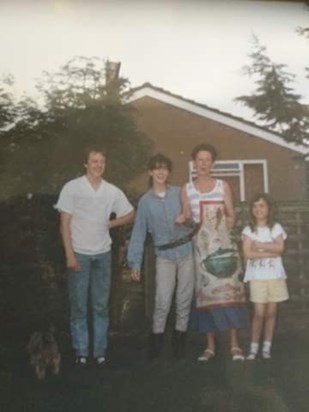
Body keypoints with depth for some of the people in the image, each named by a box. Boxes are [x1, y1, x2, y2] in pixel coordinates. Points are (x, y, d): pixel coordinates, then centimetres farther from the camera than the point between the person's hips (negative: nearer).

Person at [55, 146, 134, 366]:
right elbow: (65, 223, -6)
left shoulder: (113, 191, 4)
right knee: (79, 306, 3)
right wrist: (70, 255, -11)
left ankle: (100, 350, 19)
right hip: (79, 253, -3)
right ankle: (81, 351, 15)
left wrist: (110, 223, 2)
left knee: (101, 305, 9)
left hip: (103, 254, 3)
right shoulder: (72, 187, -5)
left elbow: (130, 214, 17)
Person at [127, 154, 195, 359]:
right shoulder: (145, 201, 5)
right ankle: (157, 340, 11)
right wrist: (135, 262, 1)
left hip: (187, 251, 1)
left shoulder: (180, 193, 4)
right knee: (163, 302, -7)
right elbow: (139, 233, 5)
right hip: (165, 255, -1)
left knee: (184, 300, 7)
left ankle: (179, 340, 22)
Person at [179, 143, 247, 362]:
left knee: (228, 290, -6)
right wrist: (183, 219, -13)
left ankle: (235, 344, -1)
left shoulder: (223, 186, 7)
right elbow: (186, 217, 8)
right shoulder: (187, 189, 7)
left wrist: (221, 229, -7)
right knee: (206, 291, 0)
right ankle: (210, 345, 7)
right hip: (200, 246, 0)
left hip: (223, 244, 0)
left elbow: (231, 216, 8)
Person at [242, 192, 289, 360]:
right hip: (257, 276, -2)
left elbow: (280, 247, -11)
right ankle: (254, 348, 6)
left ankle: (267, 347, 16)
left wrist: (259, 246, -13)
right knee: (259, 313, -5)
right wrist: (270, 252, -13)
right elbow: (247, 253, -12)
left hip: (275, 275, 2)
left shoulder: (276, 228, 4)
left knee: (271, 312, 6)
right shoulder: (248, 230, 0)